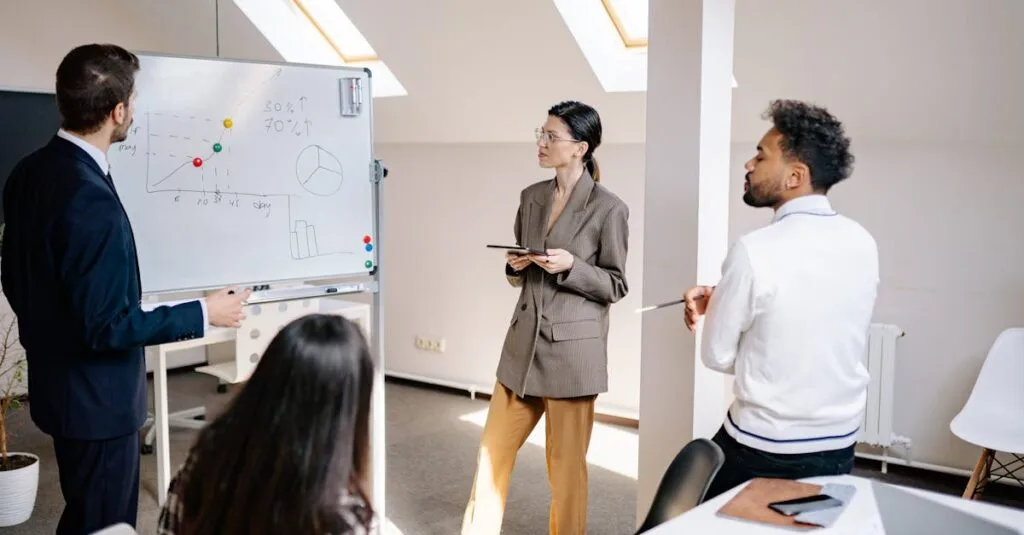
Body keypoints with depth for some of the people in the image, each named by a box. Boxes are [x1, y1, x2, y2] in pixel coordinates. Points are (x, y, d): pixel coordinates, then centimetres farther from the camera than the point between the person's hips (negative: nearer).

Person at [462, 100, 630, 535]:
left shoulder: (608, 209, -10)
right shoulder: (531, 197, 7)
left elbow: (615, 286, -4)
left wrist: (571, 266, -19)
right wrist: (515, 266, -6)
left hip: (572, 348, -5)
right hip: (524, 342, 6)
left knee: (566, 463, 7)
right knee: (494, 449, 12)